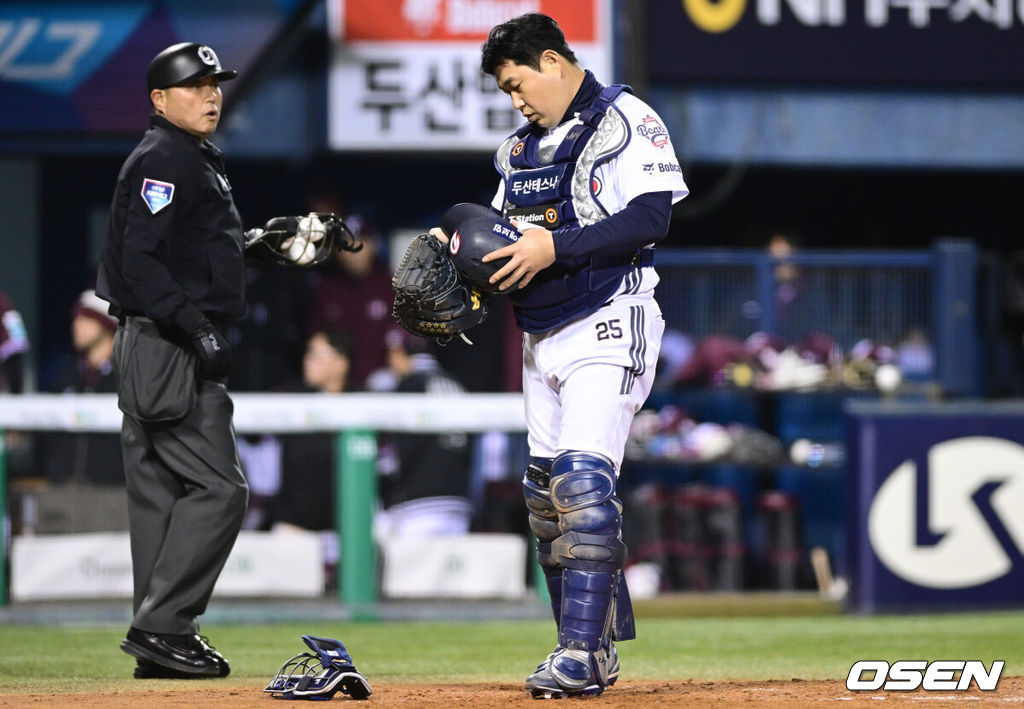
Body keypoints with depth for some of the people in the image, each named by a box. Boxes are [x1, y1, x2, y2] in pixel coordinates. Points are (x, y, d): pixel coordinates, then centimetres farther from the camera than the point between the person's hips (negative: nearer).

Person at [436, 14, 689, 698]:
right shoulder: (519, 148, 19)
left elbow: (651, 217, -18)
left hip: (609, 326, -9)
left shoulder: (624, 120, -7)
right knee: (547, 492, 6)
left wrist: (556, 247, -23)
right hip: (542, 338, 9)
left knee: (584, 477, -19)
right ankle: (595, 653, 13)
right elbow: (504, 229, 23)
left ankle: (581, 655, -22)